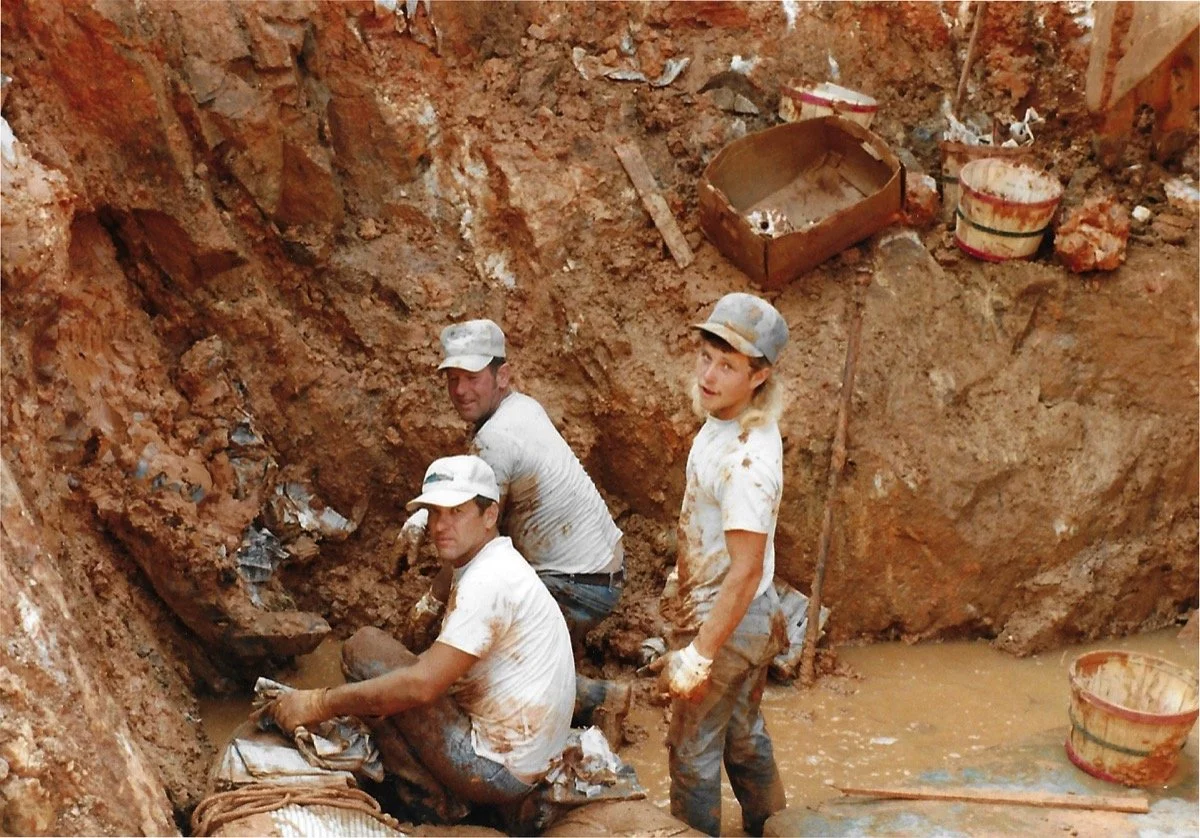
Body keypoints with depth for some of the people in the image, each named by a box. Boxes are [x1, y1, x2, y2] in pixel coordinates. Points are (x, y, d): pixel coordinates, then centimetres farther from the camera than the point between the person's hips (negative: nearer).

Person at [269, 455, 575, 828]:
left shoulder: (488, 581, -19)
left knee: (364, 647, -10)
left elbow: (422, 685, -26)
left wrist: (318, 704, -20)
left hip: (497, 769, -10)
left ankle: (432, 797, -6)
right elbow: (439, 672, 18)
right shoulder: (493, 567, 13)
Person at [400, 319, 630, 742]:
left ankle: (600, 699, 5)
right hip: (606, 560, 9)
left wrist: (433, 600, -1)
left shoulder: (495, 438, -22)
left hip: (580, 587, -9)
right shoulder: (523, 406, 5)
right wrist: (422, 516, 2)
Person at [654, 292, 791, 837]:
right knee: (742, 734, 25)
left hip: (726, 621, -9)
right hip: (751, 619, 9)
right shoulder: (728, 422, -1)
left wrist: (700, 655, -25)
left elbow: (746, 571, -28)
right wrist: (685, 583, 23)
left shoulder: (746, 458, -30)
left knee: (693, 749, 6)